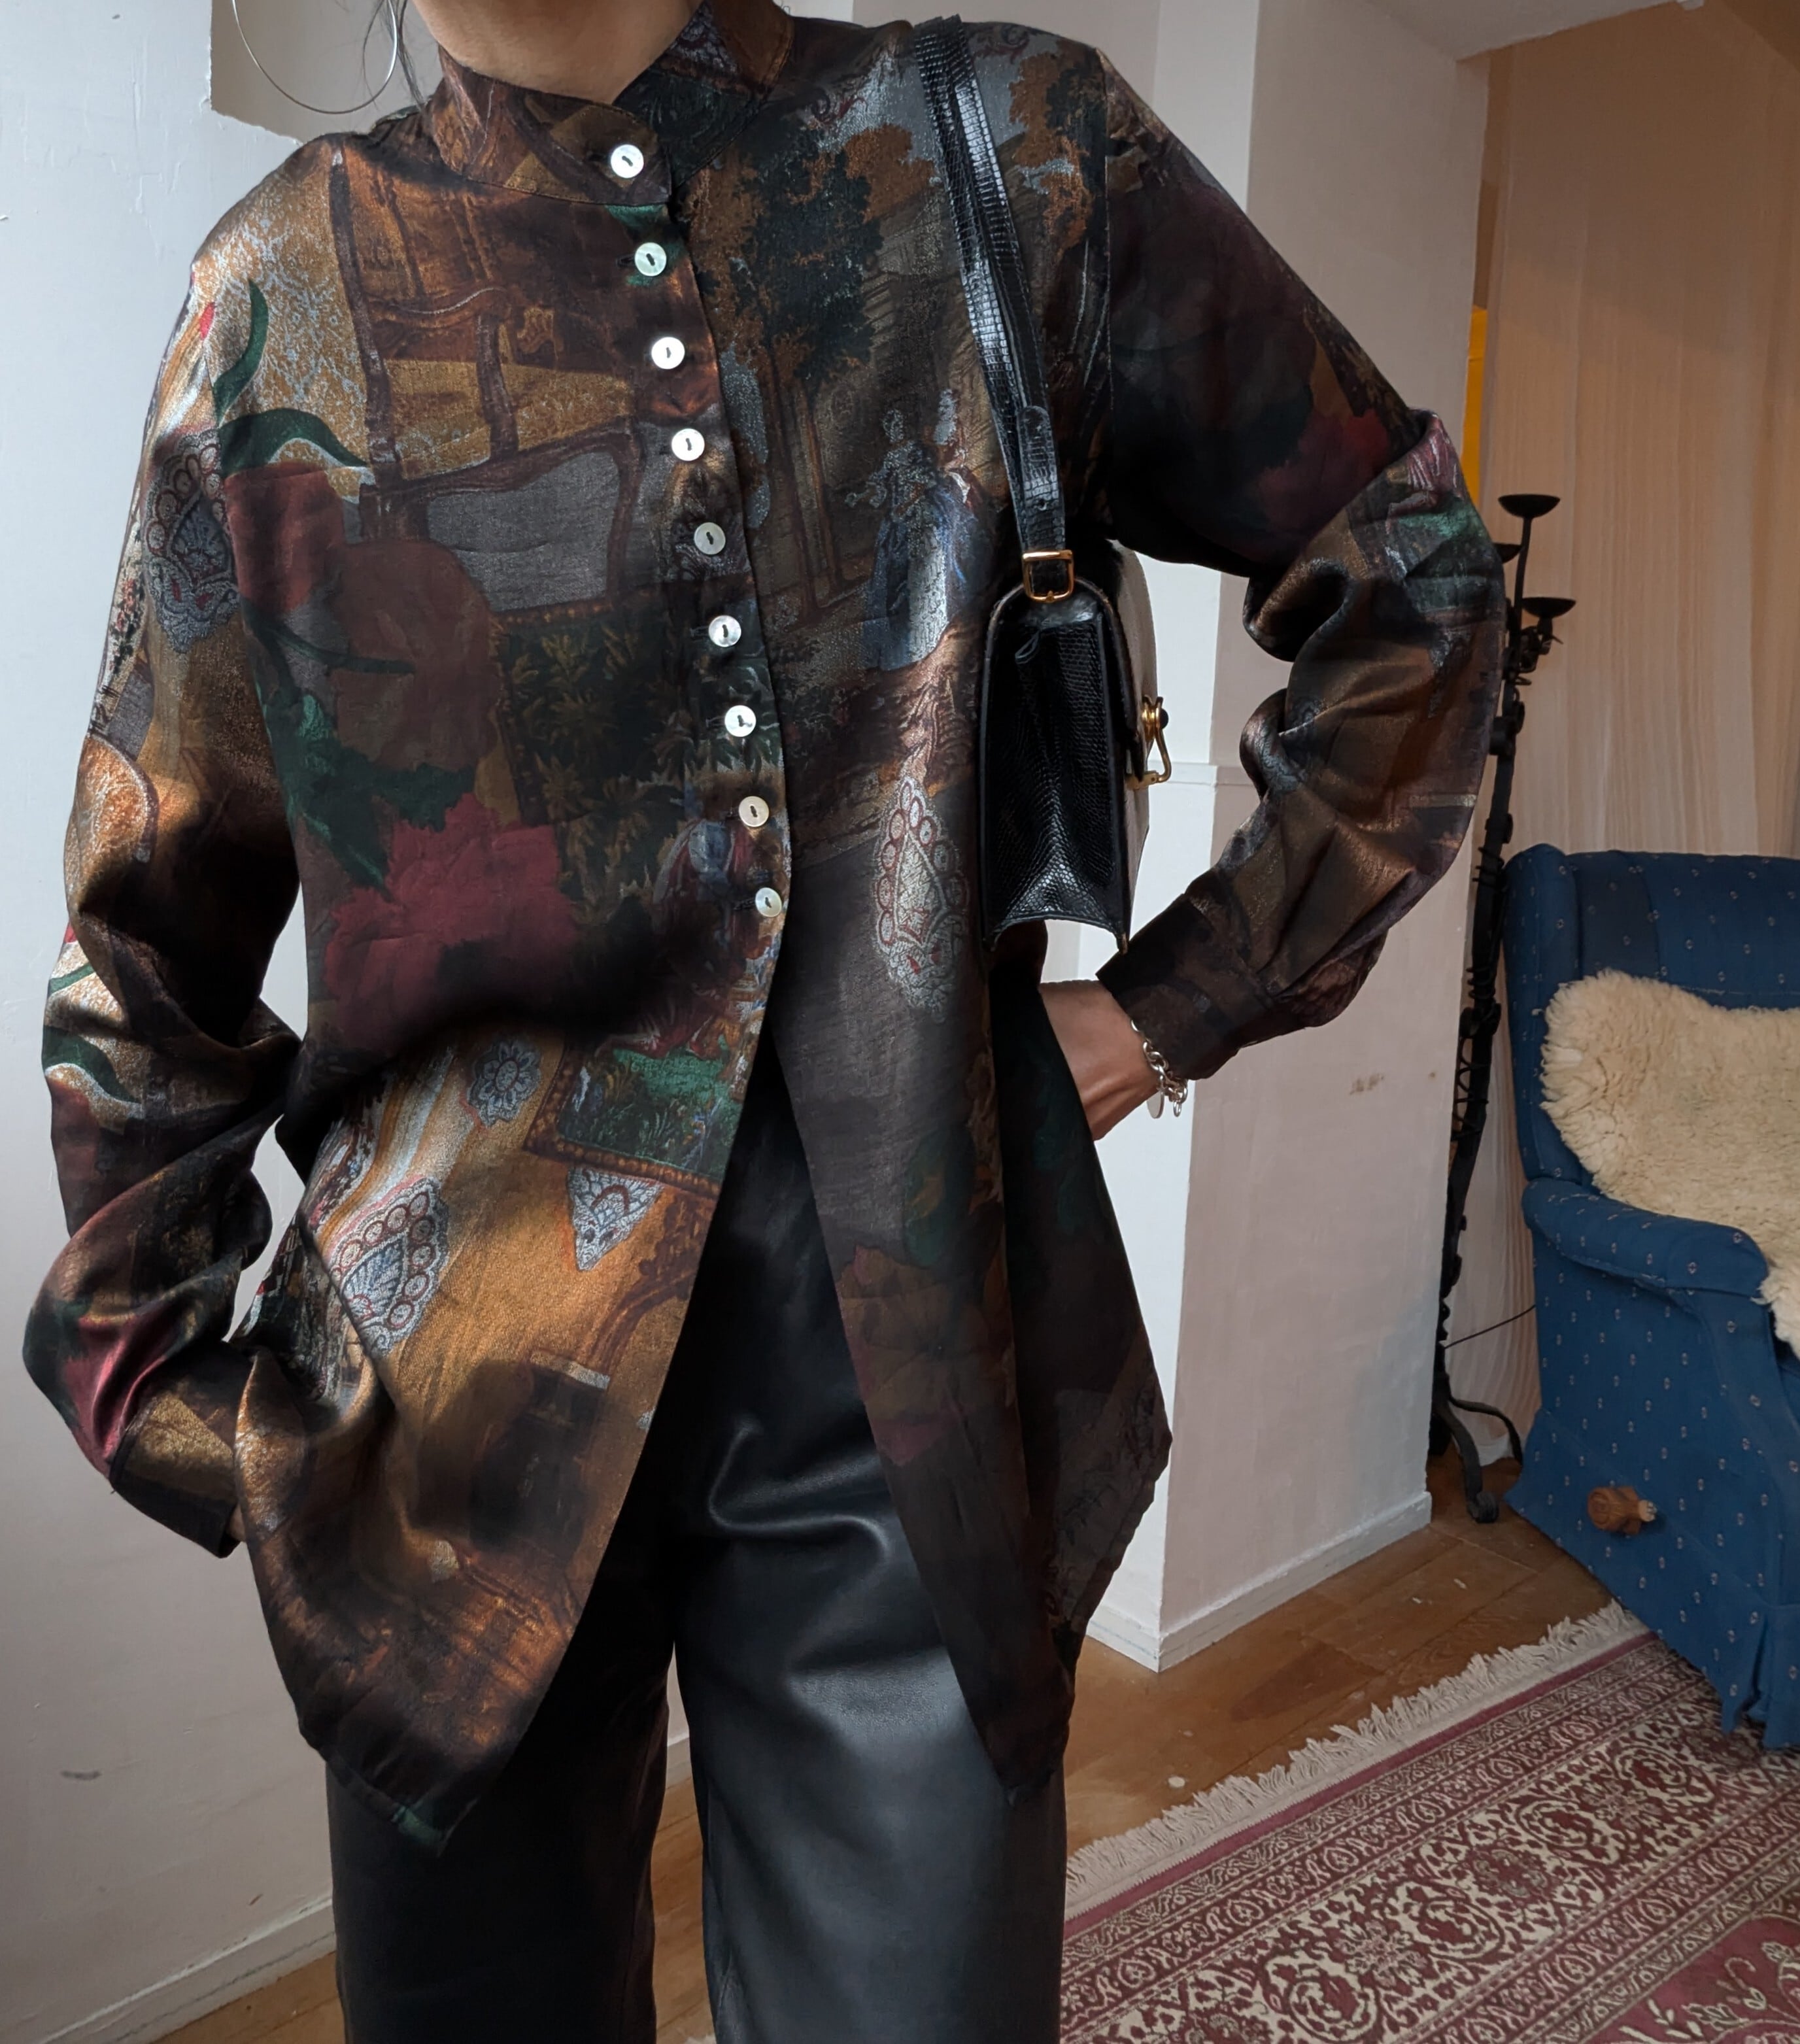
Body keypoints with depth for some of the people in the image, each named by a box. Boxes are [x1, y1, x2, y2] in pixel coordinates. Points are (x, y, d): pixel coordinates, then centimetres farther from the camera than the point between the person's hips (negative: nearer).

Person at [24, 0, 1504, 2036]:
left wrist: (1186, 995, 2)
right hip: (464, 1389, 2)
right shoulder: (290, 282, 5)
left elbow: (1408, 576, 10)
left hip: (914, 1379, 0)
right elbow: (149, 945, 8)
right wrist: (164, 1381, 6)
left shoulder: (1019, 165, 3)